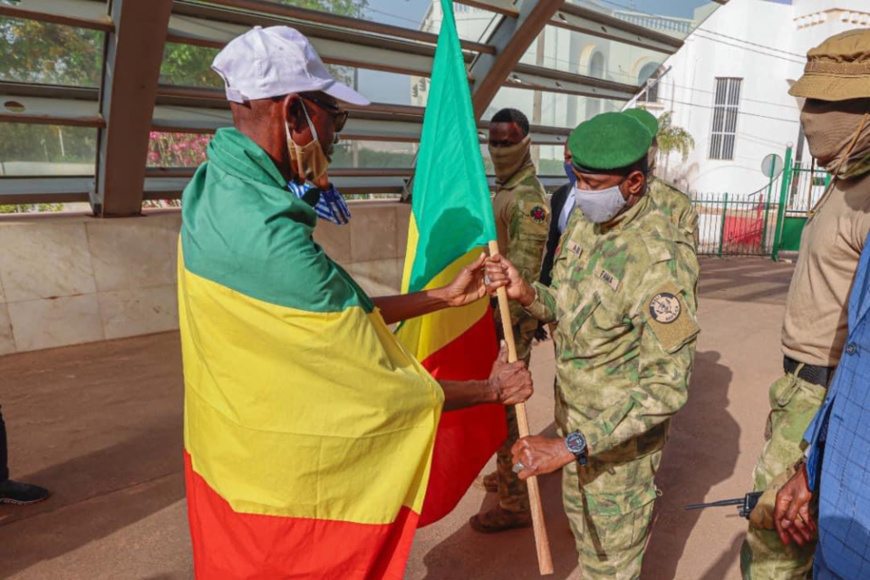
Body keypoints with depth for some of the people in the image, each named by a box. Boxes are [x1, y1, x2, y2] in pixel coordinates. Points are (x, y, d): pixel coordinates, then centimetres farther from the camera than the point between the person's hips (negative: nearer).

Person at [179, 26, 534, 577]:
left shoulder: (216, 190, -1)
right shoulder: (269, 237, -32)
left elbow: (336, 314, 2)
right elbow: (382, 393, -23)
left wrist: (444, 296, 4)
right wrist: (493, 389, -8)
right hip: (287, 483, -9)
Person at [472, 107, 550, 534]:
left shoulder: (528, 197, -16)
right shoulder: (503, 191, 15)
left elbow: (525, 270, -22)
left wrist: (504, 325, -24)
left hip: (512, 317, -10)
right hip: (497, 310, 10)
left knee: (504, 406, -4)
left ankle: (513, 504, 9)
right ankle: (510, 473, 38)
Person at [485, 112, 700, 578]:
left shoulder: (660, 259, -28)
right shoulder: (583, 223, -4)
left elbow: (667, 386, -28)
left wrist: (571, 447, -33)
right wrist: (525, 294, -16)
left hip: (622, 436, -7)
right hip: (573, 415, 7)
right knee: (581, 523, 27)